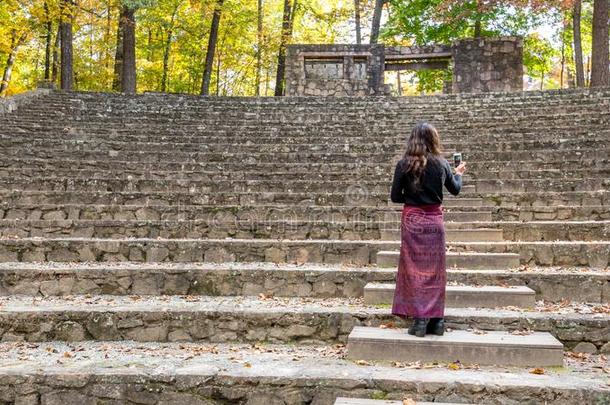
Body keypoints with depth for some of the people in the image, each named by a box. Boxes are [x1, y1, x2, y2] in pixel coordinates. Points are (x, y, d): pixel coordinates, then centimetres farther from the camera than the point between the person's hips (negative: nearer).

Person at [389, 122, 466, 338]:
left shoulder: (404, 164, -7)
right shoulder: (441, 163, -1)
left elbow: (395, 197, -6)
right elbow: (455, 190, 15)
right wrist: (459, 173, 34)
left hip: (412, 219, -2)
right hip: (434, 219, 2)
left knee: (415, 269, 3)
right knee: (435, 269, 9)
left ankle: (420, 320, 1)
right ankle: (436, 320, 13)